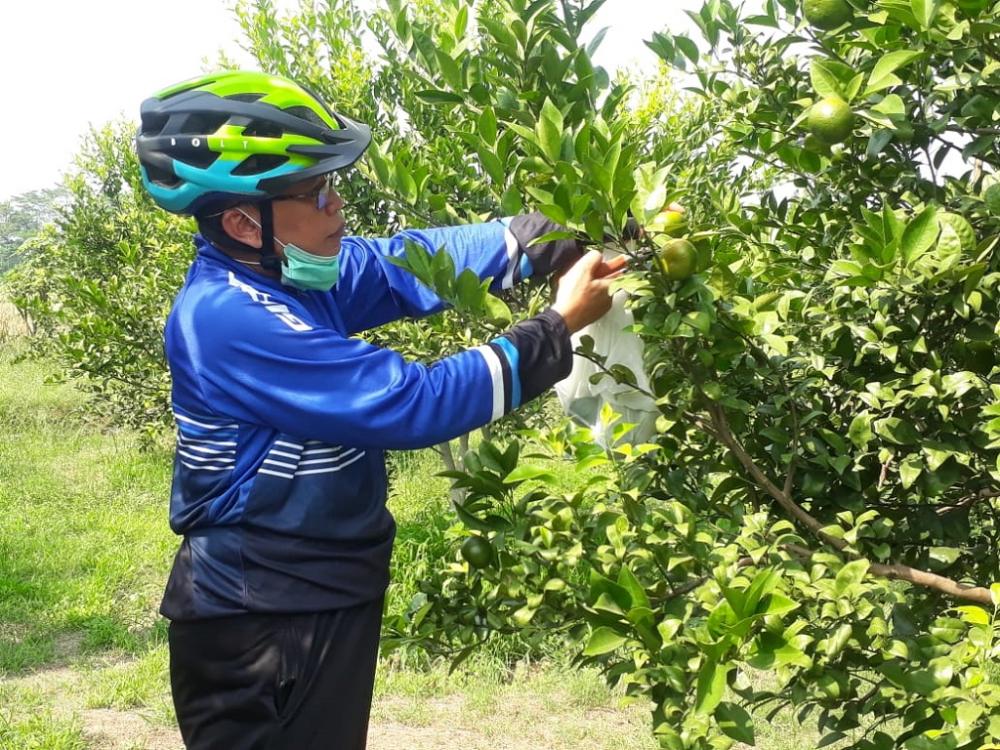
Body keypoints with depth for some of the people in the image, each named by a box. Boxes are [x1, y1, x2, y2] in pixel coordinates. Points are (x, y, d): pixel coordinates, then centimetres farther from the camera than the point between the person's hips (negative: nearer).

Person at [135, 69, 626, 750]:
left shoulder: (283, 269, 0)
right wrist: (559, 328, -21)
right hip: (263, 628, -9)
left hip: (323, 595, 9)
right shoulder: (230, 322, -27)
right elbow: (412, 403, -28)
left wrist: (566, 236, -10)